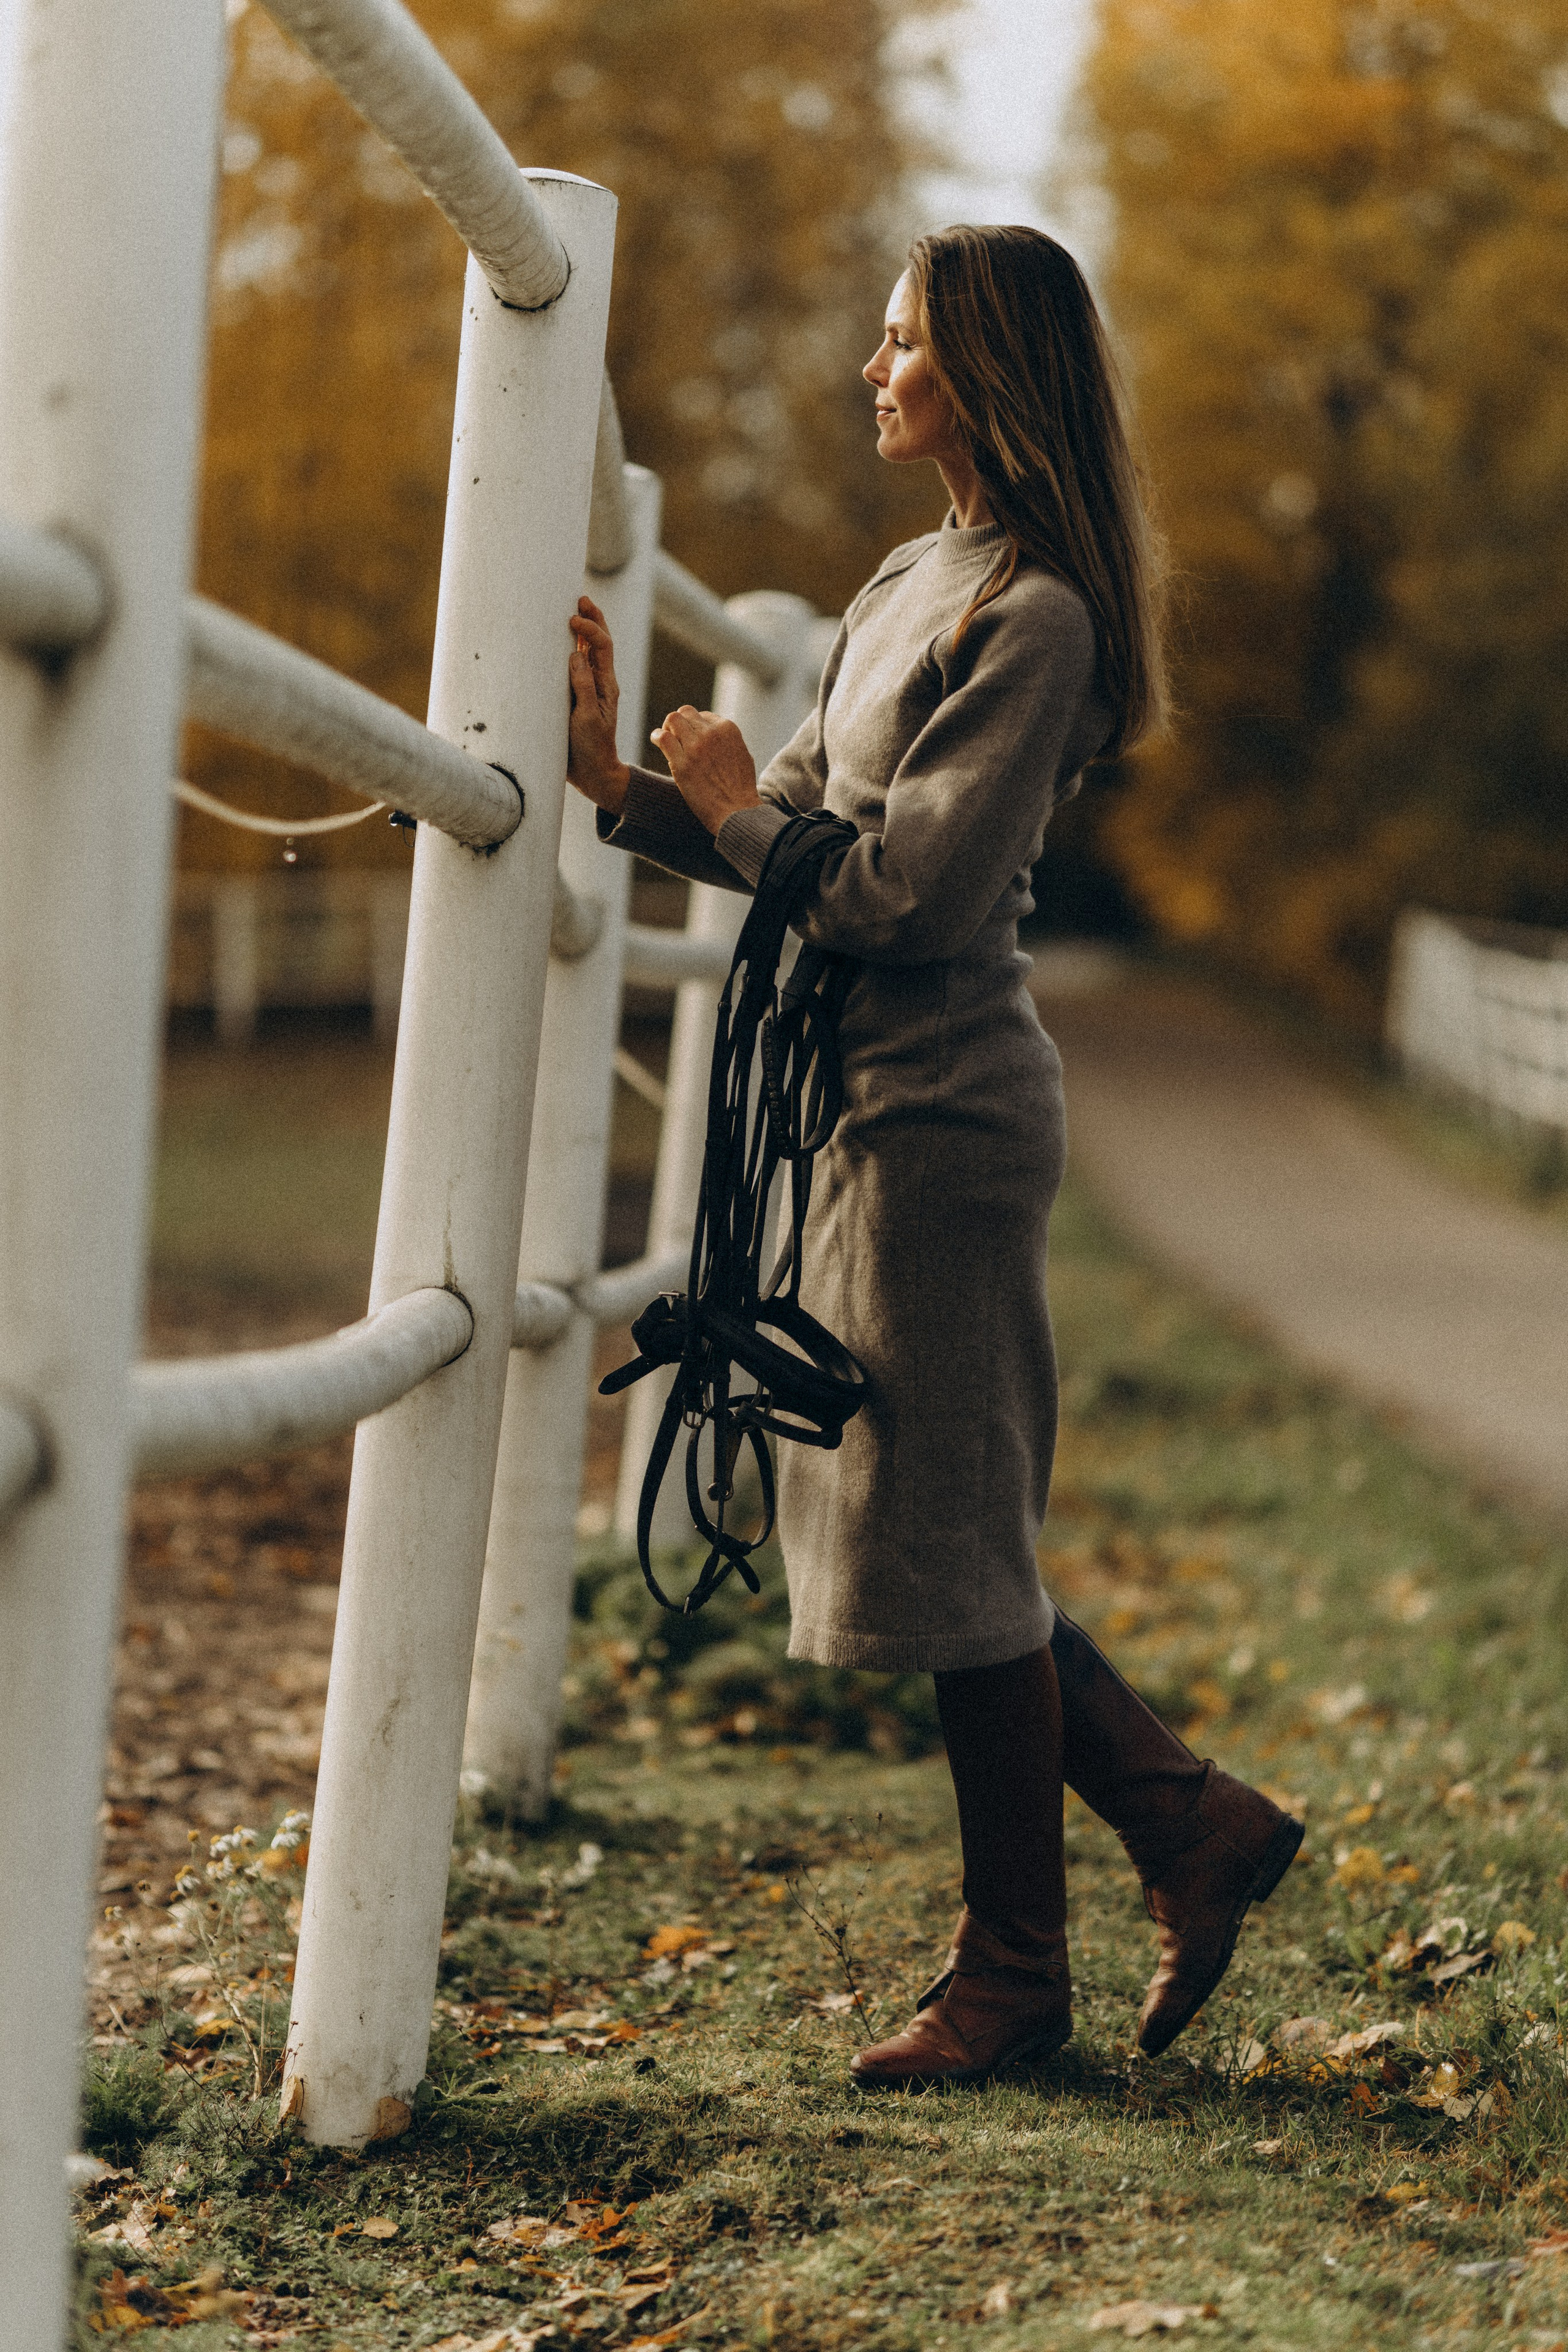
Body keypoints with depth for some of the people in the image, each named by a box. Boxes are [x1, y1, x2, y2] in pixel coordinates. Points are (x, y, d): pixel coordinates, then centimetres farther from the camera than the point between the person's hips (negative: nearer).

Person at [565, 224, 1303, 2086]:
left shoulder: (1032, 619, -14)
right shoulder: (909, 587, 15)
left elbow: (909, 895, -19)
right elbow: (796, 843, 15)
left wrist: (740, 806, -6)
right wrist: (616, 777, 4)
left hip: (944, 1113, -10)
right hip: (878, 1105, 10)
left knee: (947, 1545, -2)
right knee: (909, 1533, 13)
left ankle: (1015, 1969, 12)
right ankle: (1190, 1820, 21)